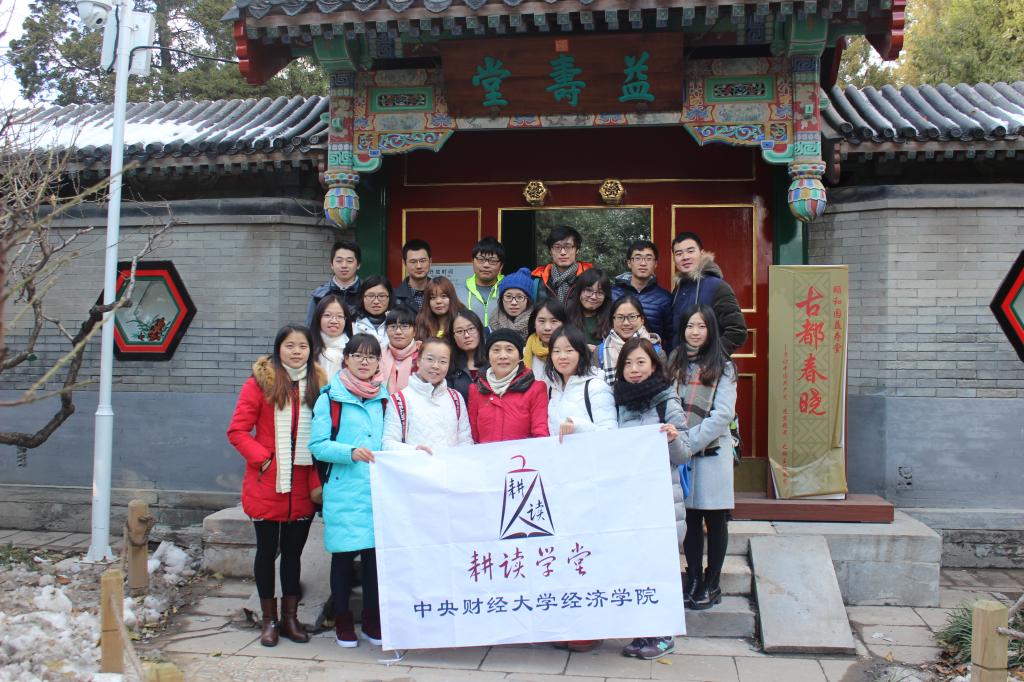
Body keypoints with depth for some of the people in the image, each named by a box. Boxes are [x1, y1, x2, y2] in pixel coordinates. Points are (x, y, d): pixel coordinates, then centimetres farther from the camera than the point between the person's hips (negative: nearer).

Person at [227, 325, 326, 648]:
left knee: (293, 551, 12)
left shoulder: (318, 383, 6)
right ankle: (269, 619, 21)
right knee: (267, 551, 8)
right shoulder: (260, 383, -5)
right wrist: (263, 458, -15)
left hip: (303, 486, 3)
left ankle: (290, 617, 24)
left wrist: (319, 477, 0)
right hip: (267, 485, -3)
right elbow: (237, 431, -6)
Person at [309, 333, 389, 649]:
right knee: (344, 554, 2)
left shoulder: (383, 399, 13)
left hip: (378, 490, 4)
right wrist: (351, 452, -20)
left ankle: (372, 619, 21)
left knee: (375, 552, 6)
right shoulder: (330, 398, -1)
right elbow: (317, 445, -6)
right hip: (343, 491, -3)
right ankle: (342, 620, 18)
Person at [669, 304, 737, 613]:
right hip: (681, 452, 3)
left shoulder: (722, 367, -1)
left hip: (712, 451, -3)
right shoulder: (675, 363, 11)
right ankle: (693, 580, 17)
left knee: (714, 519, 4)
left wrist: (690, 439, -16)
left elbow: (724, 413, -10)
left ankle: (711, 585, 14)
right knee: (690, 517, 7)